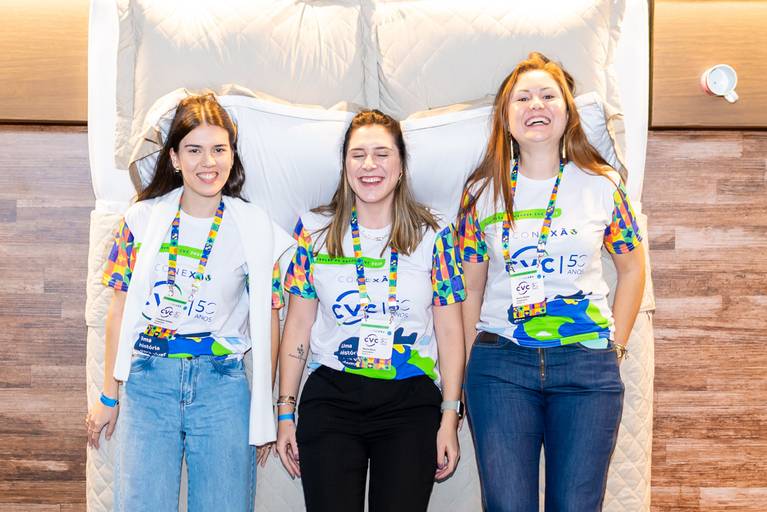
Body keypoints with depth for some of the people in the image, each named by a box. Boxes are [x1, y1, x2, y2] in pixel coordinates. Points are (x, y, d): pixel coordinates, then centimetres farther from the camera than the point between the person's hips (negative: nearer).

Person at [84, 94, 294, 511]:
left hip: (222, 385, -1)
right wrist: (109, 397, 9)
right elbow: (120, 310, 7)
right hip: (148, 380, 1)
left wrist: (264, 411, 3)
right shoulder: (142, 218, 3)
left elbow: (267, 321, 3)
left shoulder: (256, 229, 0)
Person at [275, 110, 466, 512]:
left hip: (411, 404, 0)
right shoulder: (315, 230, 3)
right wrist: (286, 412, 4)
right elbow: (298, 325, 5)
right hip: (330, 400, 1)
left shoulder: (433, 234, 1)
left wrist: (450, 417, -2)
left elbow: (449, 332, 2)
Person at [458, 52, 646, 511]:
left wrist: (616, 346, 5)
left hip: (588, 368, 0)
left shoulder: (603, 185, 2)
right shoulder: (484, 192, 2)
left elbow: (632, 268, 13)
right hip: (500, 361, 0)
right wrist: (468, 370, 5)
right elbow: (471, 289, 7)